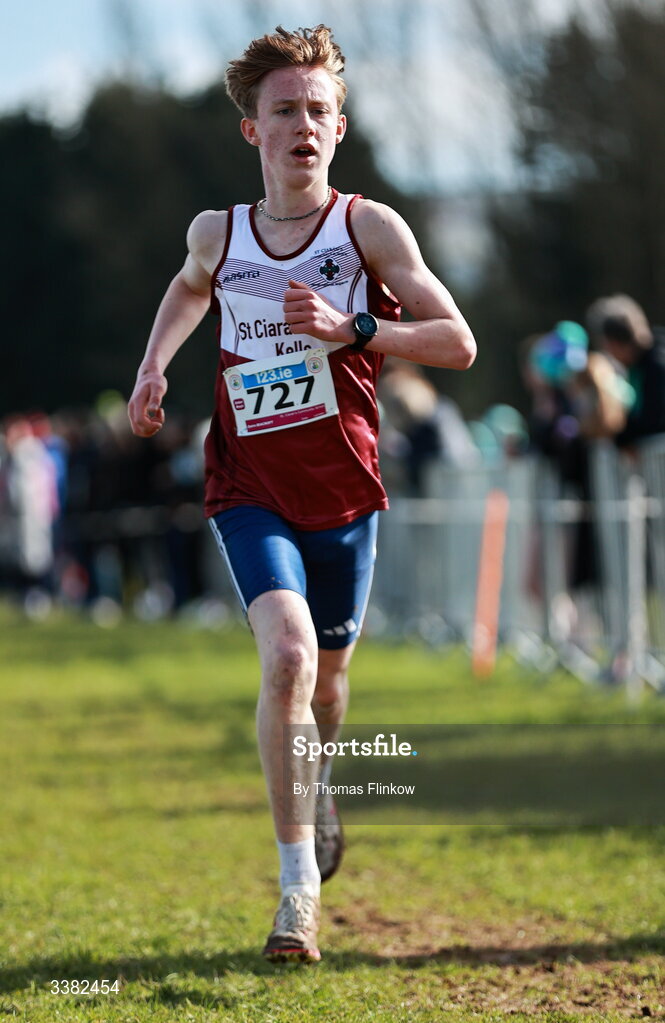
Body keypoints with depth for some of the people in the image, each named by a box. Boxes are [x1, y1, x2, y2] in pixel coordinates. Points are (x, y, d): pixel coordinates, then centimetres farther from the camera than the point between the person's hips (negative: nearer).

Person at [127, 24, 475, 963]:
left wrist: (352, 330, -20)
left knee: (328, 674, 15)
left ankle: (316, 792, 51)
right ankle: (298, 879, -15)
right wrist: (154, 365, 12)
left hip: (343, 491, 0)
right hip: (250, 489, 0)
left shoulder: (369, 228, -6)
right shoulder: (217, 235, 2)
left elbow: (458, 343, -8)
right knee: (287, 653, -23)